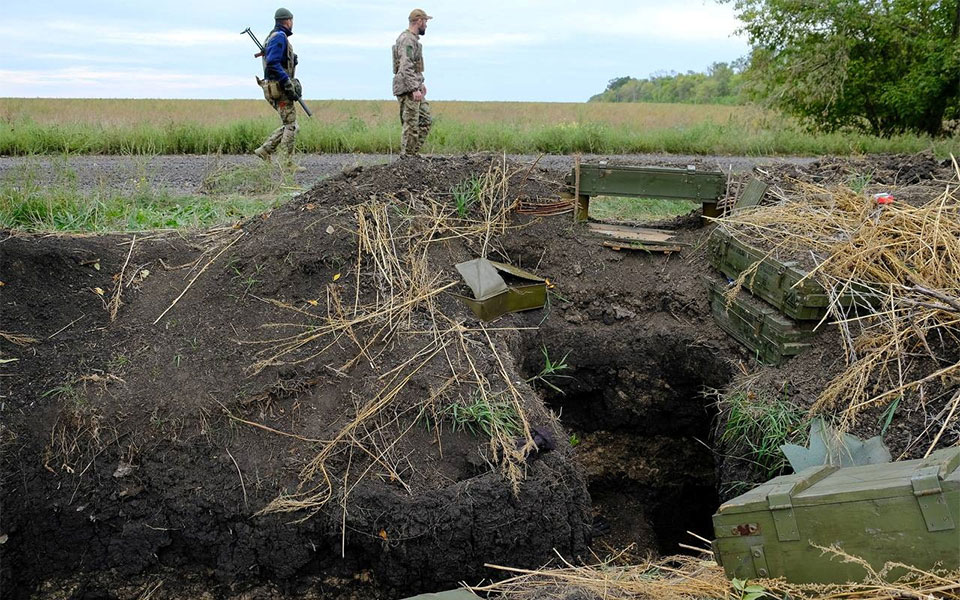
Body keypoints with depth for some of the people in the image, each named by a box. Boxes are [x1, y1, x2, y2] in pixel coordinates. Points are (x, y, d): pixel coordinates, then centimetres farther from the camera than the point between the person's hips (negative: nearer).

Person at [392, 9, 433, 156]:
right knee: (411, 126, -8)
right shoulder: (407, 40, -15)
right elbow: (406, 67, -25)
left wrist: (420, 83, 32)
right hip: (407, 89, -10)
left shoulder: (413, 39, 18)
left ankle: (413, 152, 13)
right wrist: (415, 89, -30)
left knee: (425, 121, 11)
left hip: (414, 88, 10)